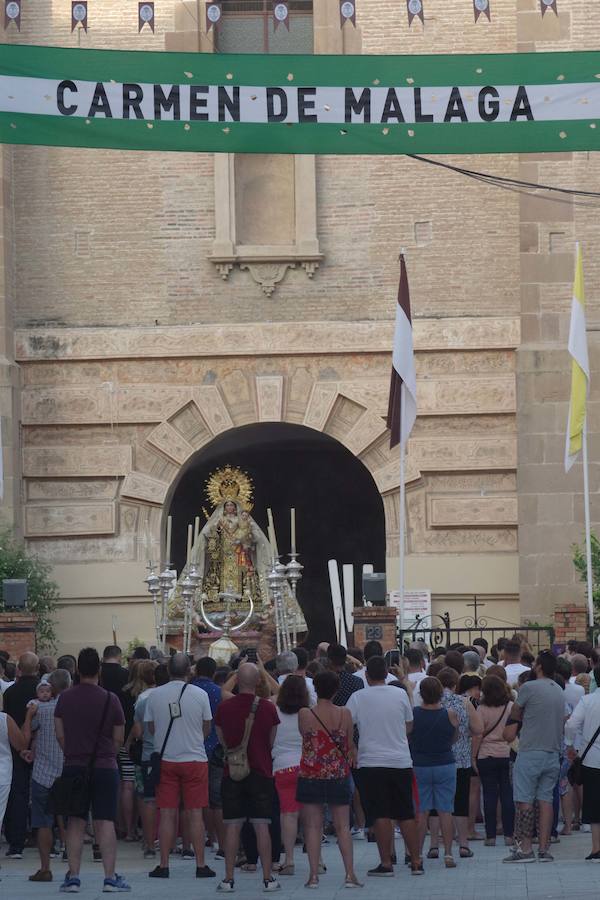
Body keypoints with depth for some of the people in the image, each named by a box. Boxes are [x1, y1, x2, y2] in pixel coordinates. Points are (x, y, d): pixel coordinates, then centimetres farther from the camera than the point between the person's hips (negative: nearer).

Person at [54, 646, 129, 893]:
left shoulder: (65, 698, -1)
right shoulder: (110, 699, -6)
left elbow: (60, 735, 3)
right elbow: (118, 739, 0)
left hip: (74, 767, 2)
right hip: (104, 767, -2)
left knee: (75, 823, 6)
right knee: (105, 822, -1)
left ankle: (73, 876, 3)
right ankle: (110, 877, -4)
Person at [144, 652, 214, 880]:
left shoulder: (155, 695, -4)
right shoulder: (200, 694, -6)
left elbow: (150, 728, 6)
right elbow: (207, 729, 4)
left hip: (165, 759, 1)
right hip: (195, 758, -1)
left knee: (167, 814, 4)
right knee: (195, 814, 3)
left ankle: (163, 865, 3)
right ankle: (200, 865, 4)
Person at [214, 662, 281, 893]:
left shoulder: (224, 707, -4)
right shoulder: (268, 707, -5)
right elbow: (272, 742, 8)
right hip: (261, 771, 0)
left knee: (232, 826, 3)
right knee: (261, 826, 2)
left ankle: (228, 878, 3)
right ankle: (267, 878, 2)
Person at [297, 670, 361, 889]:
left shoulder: (304, 714, -10)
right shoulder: (344, 714, -4)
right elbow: (350, 745, 5)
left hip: (311, 775, -1)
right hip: (339, 776, 1)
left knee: (313, 826, 3)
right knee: (342, 826, 7)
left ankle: (314, 874, -1)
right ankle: (350, 874, 4)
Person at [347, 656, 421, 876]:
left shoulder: (358, 697, -6)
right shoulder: (400, 695, 1)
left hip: (371, 762, -3)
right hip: (401, 762, 3)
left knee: (381, 816, -1)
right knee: (406, 814, 10)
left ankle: (386, 863, -3)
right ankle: (416, 861, 12)